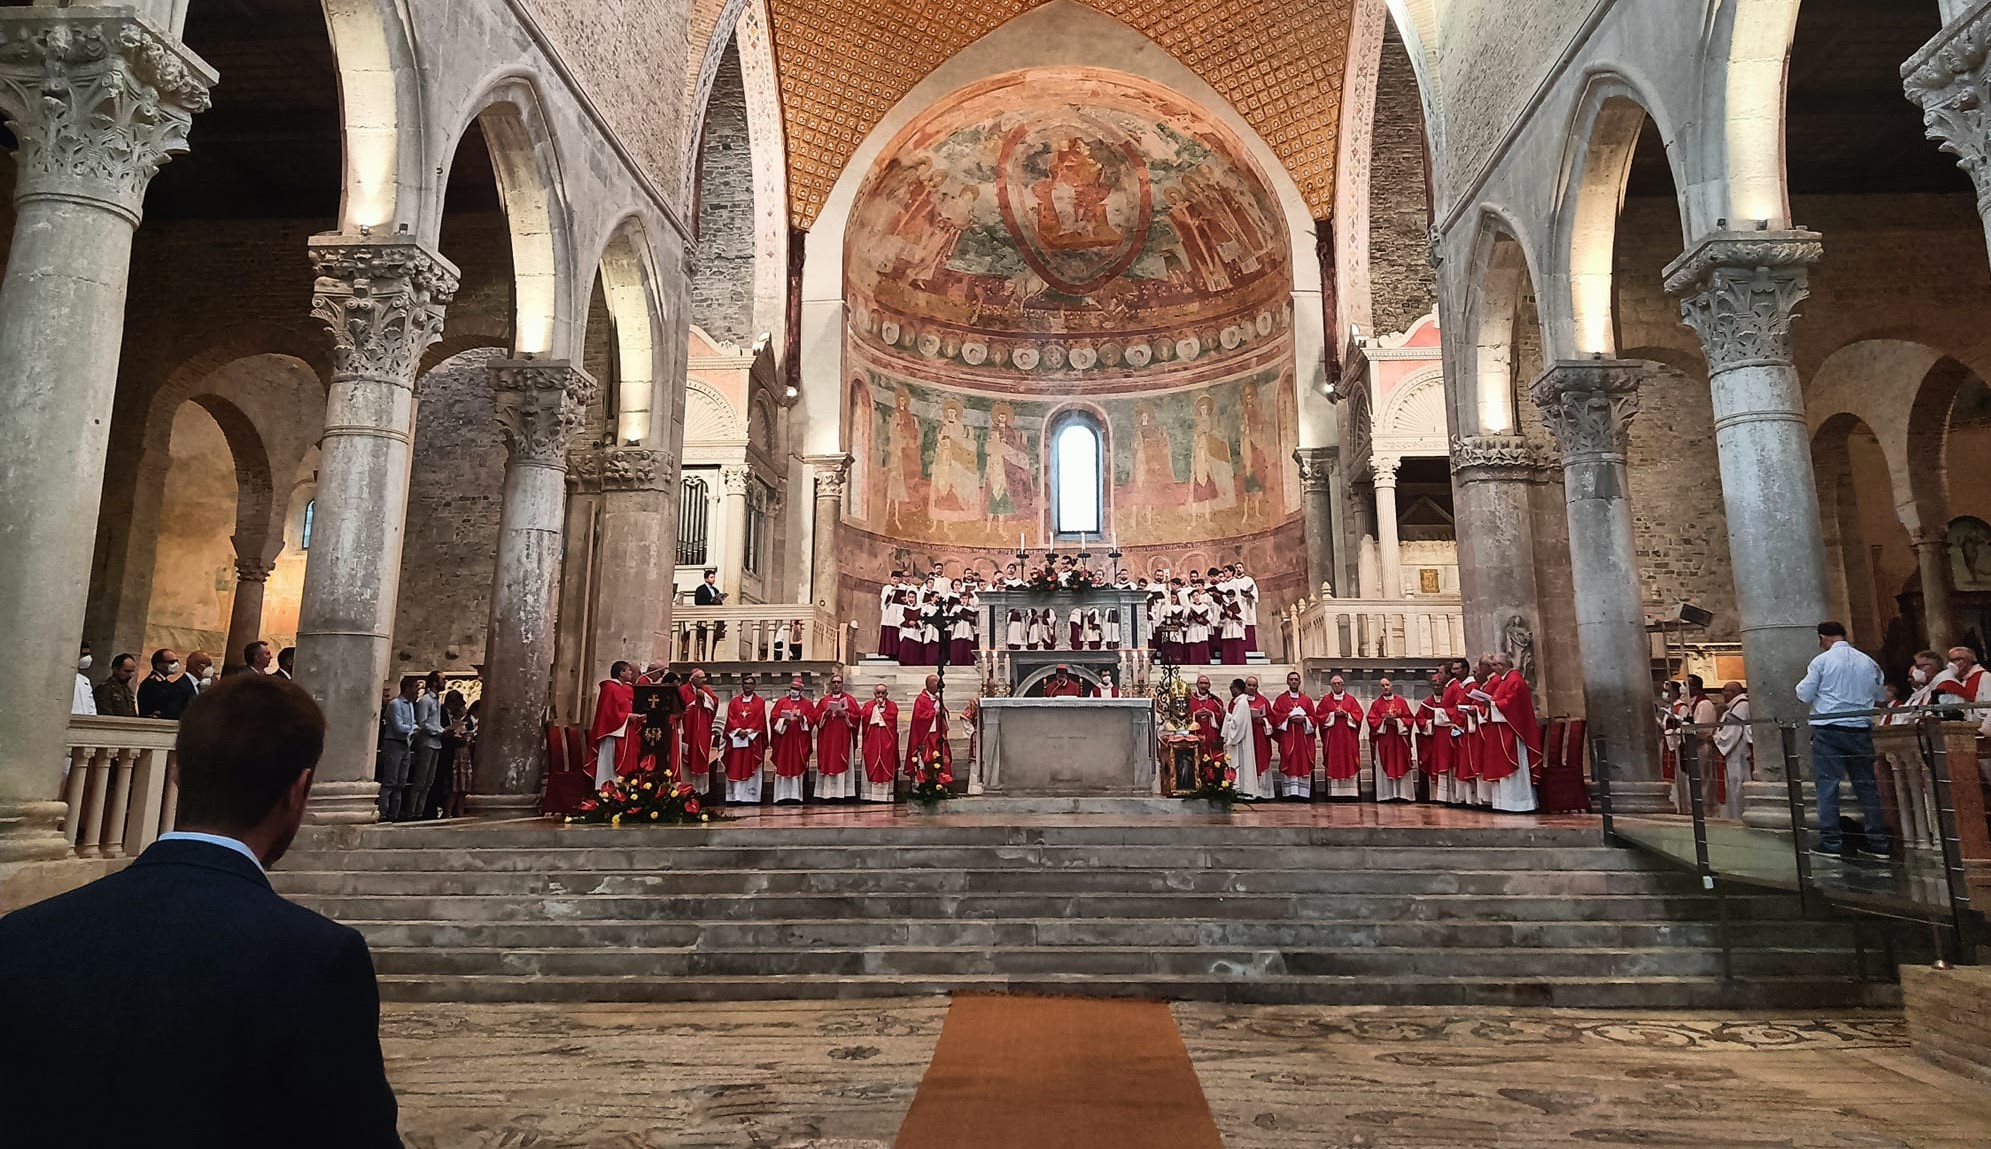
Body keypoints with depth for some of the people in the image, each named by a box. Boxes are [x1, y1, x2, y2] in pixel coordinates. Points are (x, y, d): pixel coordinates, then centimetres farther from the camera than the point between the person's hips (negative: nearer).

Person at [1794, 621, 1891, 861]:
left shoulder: (1822, 661, -5)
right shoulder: (1868, 662, 7)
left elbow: (1803, 695, -3)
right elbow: (1879, 695, 17)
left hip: (1828, 728, -4)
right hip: (1861, 729, 4)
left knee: (1827, 784, -2)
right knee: (1867, 785, 11)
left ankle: (1831, 842, -3)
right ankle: (1878, 842, 14)